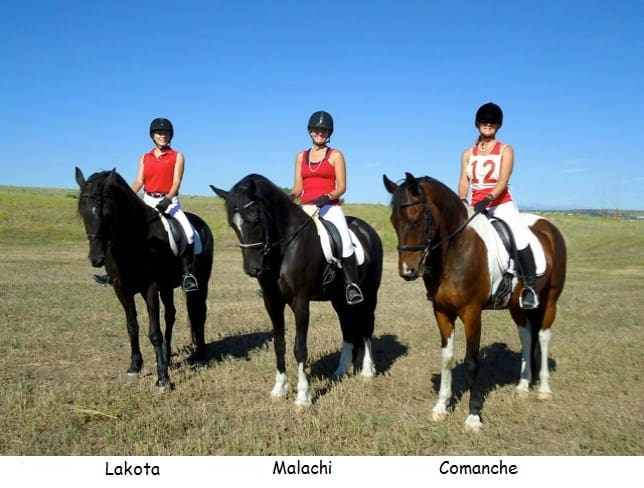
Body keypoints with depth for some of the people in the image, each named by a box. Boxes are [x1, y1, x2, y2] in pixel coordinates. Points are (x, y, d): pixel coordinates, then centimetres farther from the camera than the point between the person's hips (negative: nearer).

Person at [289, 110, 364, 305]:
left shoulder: (335, 155, 8)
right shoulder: (301, 156, 18)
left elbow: (342, 187, 1)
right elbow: (298, 186, 13)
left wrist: (327, 197, -18)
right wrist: (290, 197, -10)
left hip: (330, 206, -4)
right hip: (306, 207, 4)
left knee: (344, 240, -26)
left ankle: (352, 285, -19)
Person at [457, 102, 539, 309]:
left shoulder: (505, 150, 4)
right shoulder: (468, 154, 13)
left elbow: (503, 181, -9)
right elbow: (464, 182, 3)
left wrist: (488, 199, -26)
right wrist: (462, 203, -17)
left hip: (502, 204, -4)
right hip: (476, 207, 4)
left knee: (519, 237, -26)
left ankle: (530, 287, -22)